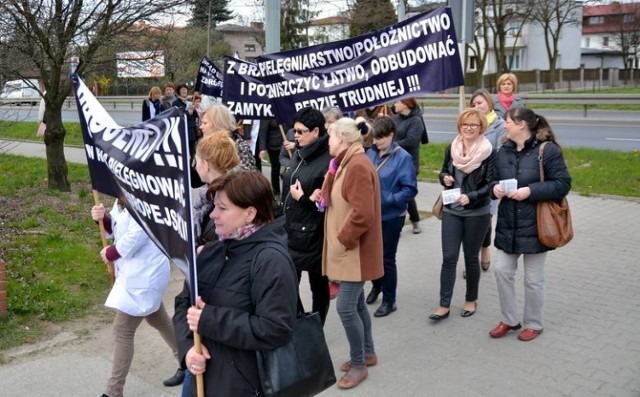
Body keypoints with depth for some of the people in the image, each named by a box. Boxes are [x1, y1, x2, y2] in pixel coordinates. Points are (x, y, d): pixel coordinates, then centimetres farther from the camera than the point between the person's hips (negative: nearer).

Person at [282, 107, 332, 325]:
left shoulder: (328, 161, -18)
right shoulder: (298, 154, 7)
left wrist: (303, 198, -18)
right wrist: (284, 220, 15)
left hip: (314, 235, -7)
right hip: (292, 231, 7)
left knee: (318, 285, 11)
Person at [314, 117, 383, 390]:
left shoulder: (358, 166, -21)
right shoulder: (348, 162, 12)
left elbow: (363, 214, -27)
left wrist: (342, 240, -18)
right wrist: (324, 197, 4)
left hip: (355, 250, -10)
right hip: (348, 248, 10)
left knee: (346, 307, -5)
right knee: (356, 303, 17)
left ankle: (359, 365, 11)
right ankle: (368, 353, 32)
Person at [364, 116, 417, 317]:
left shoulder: (403, 157, -15)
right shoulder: (370, 153, -1)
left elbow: (410, 189, -16)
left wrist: (388, 200, -25)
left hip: (391, 216, -5)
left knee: (386, 258, 5)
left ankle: (389, 301, 23)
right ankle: (377, 286, 45)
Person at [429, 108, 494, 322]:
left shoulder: (489, 152, -10)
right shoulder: (451, 148, 4)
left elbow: (490, 184, -12)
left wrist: (471, 197, -26)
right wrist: (445, 178, -7)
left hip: (477, 213, -3)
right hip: (451, 210, 3)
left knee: (471, 258, 10)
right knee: (449, 257, 1)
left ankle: (471, 300, 29)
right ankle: (444, 305, 8)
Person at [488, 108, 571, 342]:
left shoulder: (547, 150, -13)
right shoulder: (503, 151, 5)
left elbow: (563, 184, -15)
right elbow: (494, 179, 15)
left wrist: (531, 191, -24)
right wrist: (495, 187, -8)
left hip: (535, 226, -5)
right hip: (508, 225, 6)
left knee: (533, 279, 8)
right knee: (502, 271, 7)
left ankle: (534, 324, 28)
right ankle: (509, 320, 26)